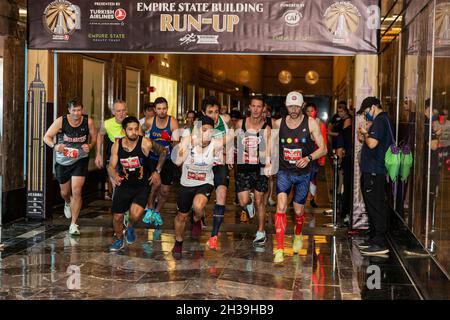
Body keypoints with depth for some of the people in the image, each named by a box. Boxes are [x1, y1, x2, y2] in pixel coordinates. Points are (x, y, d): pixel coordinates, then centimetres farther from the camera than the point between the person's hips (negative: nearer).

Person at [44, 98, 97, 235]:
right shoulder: (61, 121, -14)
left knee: (76, 191, -14)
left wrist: (89, 146, -18)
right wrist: (55, 146, -30)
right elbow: (47, 137, -9)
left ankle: (73, 225, -3)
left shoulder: (88, 121, -10)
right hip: (63, 161, 1)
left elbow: (94, 138, 4)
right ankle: (68, 204, 56)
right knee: (65, 192, 17)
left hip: (80, 160, -1)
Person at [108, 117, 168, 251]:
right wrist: (114, 176, -28)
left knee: (136, 215, -23)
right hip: (124, 184, 3)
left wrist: (157, 171, -3)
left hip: (142, 185, -3)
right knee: (117, 217, 6)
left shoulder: (146, 143, -19)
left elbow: (163, 152, -2)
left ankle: (130, 227, 14)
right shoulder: (117, 145, -9)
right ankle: (119, 240, 37)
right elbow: (111, 166, -5)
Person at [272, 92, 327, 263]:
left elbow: (323, 148, -10)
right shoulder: (278, 123, -2)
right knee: (281, 206, -19)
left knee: (298, 210, 12)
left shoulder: (311, 123, -8)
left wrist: (308, 158, -26)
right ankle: (279, 249, -19)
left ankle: (298, 235, 46)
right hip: (284, 171, 0)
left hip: (303, 173, 0)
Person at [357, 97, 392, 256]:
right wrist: (365, 133, 4)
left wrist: (365, 134, -7)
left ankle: (380, 244, -5)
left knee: (376, 206, -8)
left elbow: (372, 143, -24)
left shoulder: (380, 121, -14)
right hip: (372, 170, 11)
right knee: (372, 205, 17)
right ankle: (373, 238, 26)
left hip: (374, 172, -11)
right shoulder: (381, 120, 19)